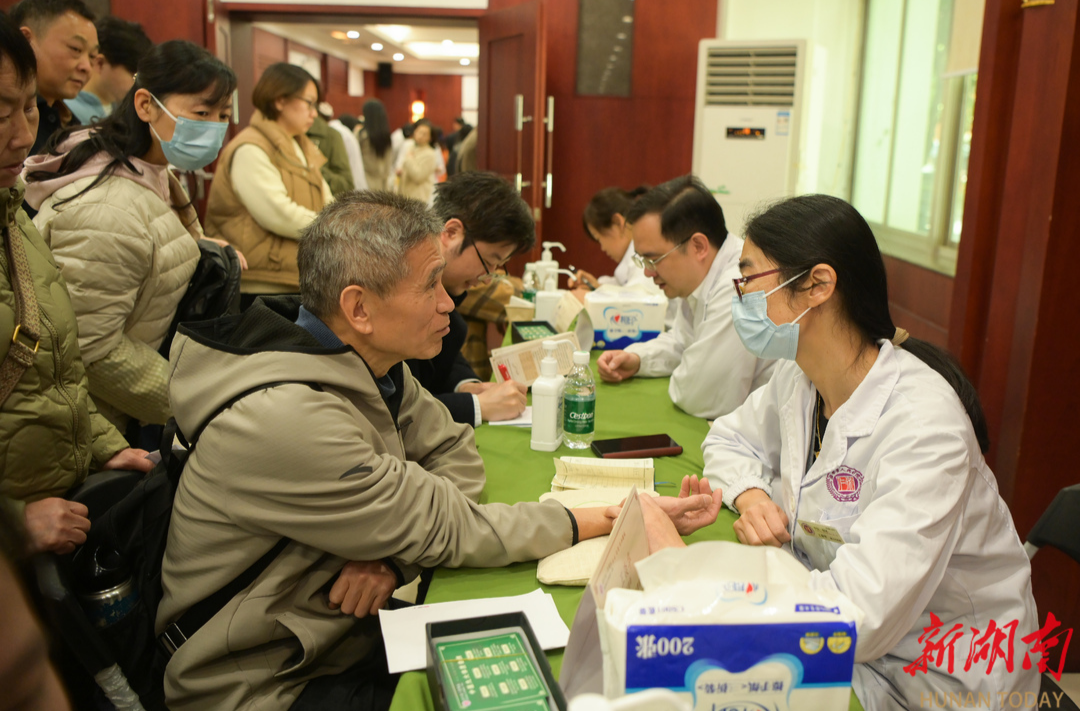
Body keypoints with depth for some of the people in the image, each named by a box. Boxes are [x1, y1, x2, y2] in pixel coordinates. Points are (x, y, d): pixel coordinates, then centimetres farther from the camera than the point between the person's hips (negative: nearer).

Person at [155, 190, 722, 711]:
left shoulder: (367, 358, -5)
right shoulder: (283, 422, -32)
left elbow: (456, 455, 2)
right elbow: (446, 528, -25)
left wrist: (396, 547, -19)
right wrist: (612, 520, -19)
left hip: (346, 633, 7)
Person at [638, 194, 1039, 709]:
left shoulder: (922, 423, -29)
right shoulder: (797, 378, -6)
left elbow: (863, 615, -36)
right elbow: (729, 440, 13)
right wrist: (750, 496, -10)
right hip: (841, 646, 6)